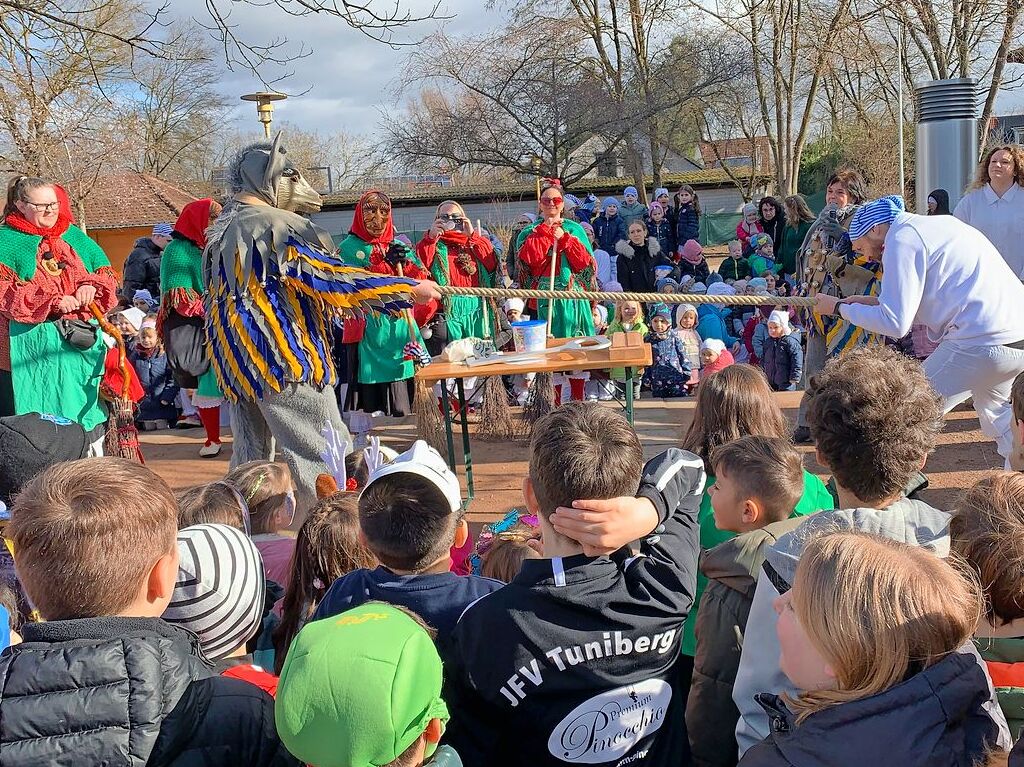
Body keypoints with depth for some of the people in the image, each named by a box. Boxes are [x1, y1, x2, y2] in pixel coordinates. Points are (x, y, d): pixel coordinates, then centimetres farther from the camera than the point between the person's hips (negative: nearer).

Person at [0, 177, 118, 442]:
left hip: (80, 342, 5)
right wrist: (53, 301, -19)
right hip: (31, 348, -4)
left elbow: (106, 273, 17)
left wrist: (91, 286, -6)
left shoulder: (74, 236, 16)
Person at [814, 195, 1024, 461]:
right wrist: (876, 301, 23)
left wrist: (839, 308, 2)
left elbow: (895, 323, -10)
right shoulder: (944, 223, 23)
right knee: (995, 410, 32)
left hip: (982, 344, -9)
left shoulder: (902, 240, -5)